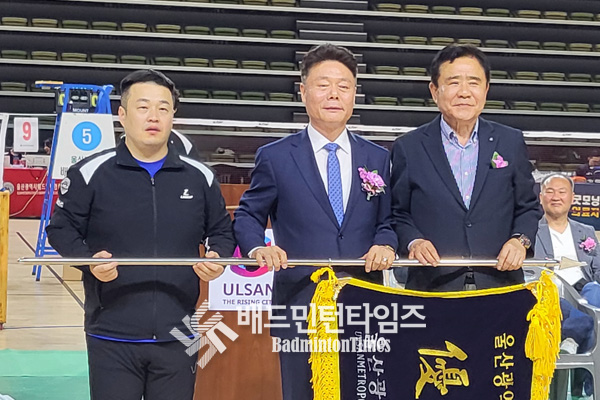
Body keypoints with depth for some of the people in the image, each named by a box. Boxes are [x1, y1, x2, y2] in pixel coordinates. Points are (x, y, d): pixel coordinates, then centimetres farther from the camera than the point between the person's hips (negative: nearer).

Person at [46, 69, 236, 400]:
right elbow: (62, 228, 5)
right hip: (112, 337, -2)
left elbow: (221, 231, 17)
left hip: (177, 336, 2)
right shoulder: (89, 173, -1)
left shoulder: (200, 177, 7)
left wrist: (218, 257, -4)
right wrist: (88, 260, -13)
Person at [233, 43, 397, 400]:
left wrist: (386, 244, -8)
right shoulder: (275, 158, 3)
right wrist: (258, 248, -12)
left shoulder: (378, 158, 10)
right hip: (300, 307, -2)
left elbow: (388, 221, 13)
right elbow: (248, 216, 8)